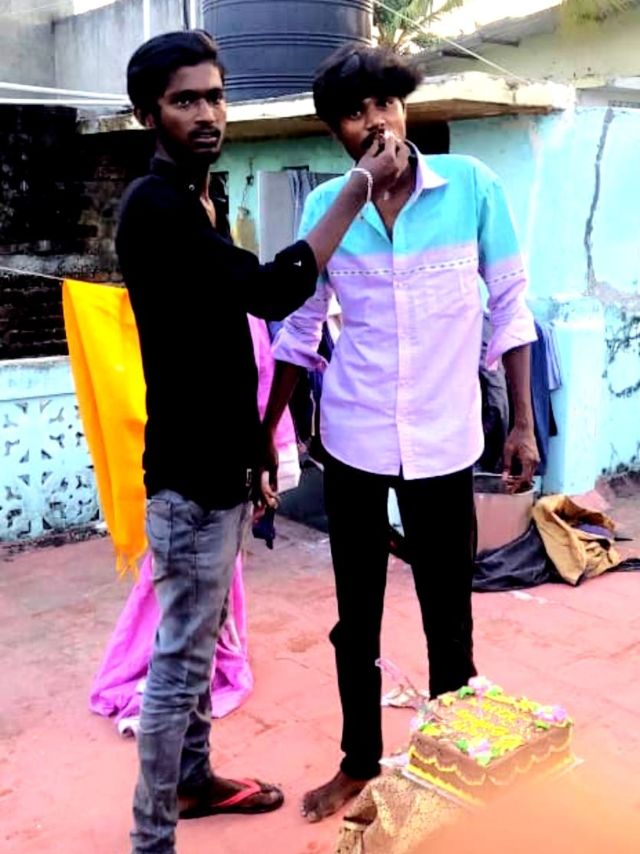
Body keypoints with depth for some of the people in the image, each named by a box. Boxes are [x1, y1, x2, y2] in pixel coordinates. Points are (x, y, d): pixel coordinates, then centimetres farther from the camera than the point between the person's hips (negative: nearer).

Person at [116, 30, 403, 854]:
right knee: (181, 656, 0)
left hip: (217, 460, 10)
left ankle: (194, 780, 38)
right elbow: (272, 292, -25)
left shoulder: (196, 199, 13)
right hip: (189, 470, -10)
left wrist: (253, 450, 20)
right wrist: (359, 186, -17)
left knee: (201, 642, 20)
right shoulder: (156, 204, -17)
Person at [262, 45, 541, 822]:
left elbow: (509, 306, 0)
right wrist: (262, 436, 6)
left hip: (444, 439, -1)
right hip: (354, 440, 2)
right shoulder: (325, 206, -2)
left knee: (449, 618, 10)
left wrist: (523, 422, -2)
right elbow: (298, 329, 5)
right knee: (356, 615, 14)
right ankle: (360, 762, 34)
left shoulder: (472, 186, -6)